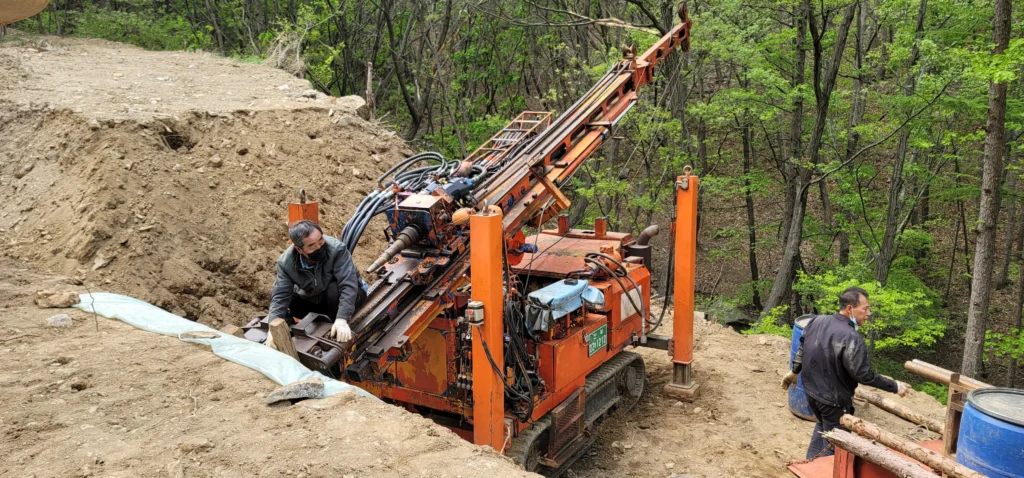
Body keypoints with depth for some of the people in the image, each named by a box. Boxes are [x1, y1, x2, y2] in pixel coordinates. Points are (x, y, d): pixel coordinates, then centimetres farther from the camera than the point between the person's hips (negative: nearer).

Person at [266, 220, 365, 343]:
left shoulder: (337, 249, -34)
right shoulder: (286, 262, -22)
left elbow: (348, 285, -41)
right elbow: (280, 295, -25)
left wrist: (342, 319, -52)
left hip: (340, 296, -3)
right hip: (311, 299, 4)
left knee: (335, 289, -36)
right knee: (274, 294, -12)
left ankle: (339, 334, -14)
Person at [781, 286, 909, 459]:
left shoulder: (817, 321, -5)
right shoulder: (851, 338, -29)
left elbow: (802, 349, 9)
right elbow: (864, 375, -25)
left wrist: (794, 372, 23)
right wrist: (894, 386, -13)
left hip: (811, 390, 8)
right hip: (833, 400, -8)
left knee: (822, 426, 31)